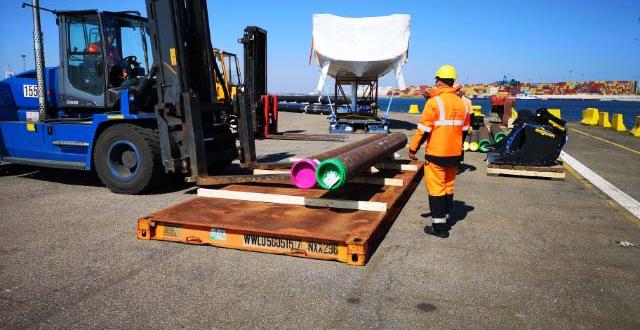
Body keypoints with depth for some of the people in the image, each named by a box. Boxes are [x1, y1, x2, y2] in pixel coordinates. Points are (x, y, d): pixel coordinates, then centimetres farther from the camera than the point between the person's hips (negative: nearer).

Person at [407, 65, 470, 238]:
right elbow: (464, 129, 15)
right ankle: (444, 220, 27)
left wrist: (413, 148, -5)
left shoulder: (434, 102, -14)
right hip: (454, 154, 7)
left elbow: (423, 129, -14)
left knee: (436, 188, 0)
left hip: (436, 154, -6)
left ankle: (439, 226, 3)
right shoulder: (461, 103, 7)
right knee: (448, 187, 16)